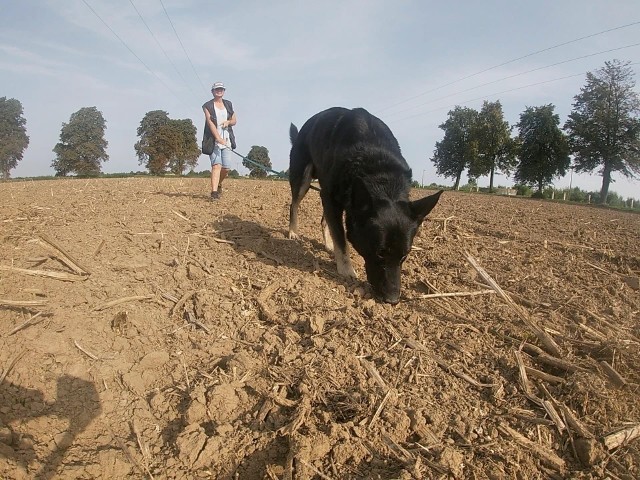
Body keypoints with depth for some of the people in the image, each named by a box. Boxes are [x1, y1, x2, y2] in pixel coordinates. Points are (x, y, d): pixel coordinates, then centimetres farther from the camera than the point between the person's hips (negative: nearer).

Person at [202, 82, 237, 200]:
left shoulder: (229, 104, 16)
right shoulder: (208, 106, 1)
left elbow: (234, 121, 21)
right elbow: (210, 122, -11)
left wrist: (228, 122, -5)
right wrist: (218, 138, -24)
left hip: (226, 139, 4)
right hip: (213, 140, -4)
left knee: (226, 167, -2)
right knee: (216, 165, -17)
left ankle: (219, 184, 28)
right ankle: (214, 192, -23)